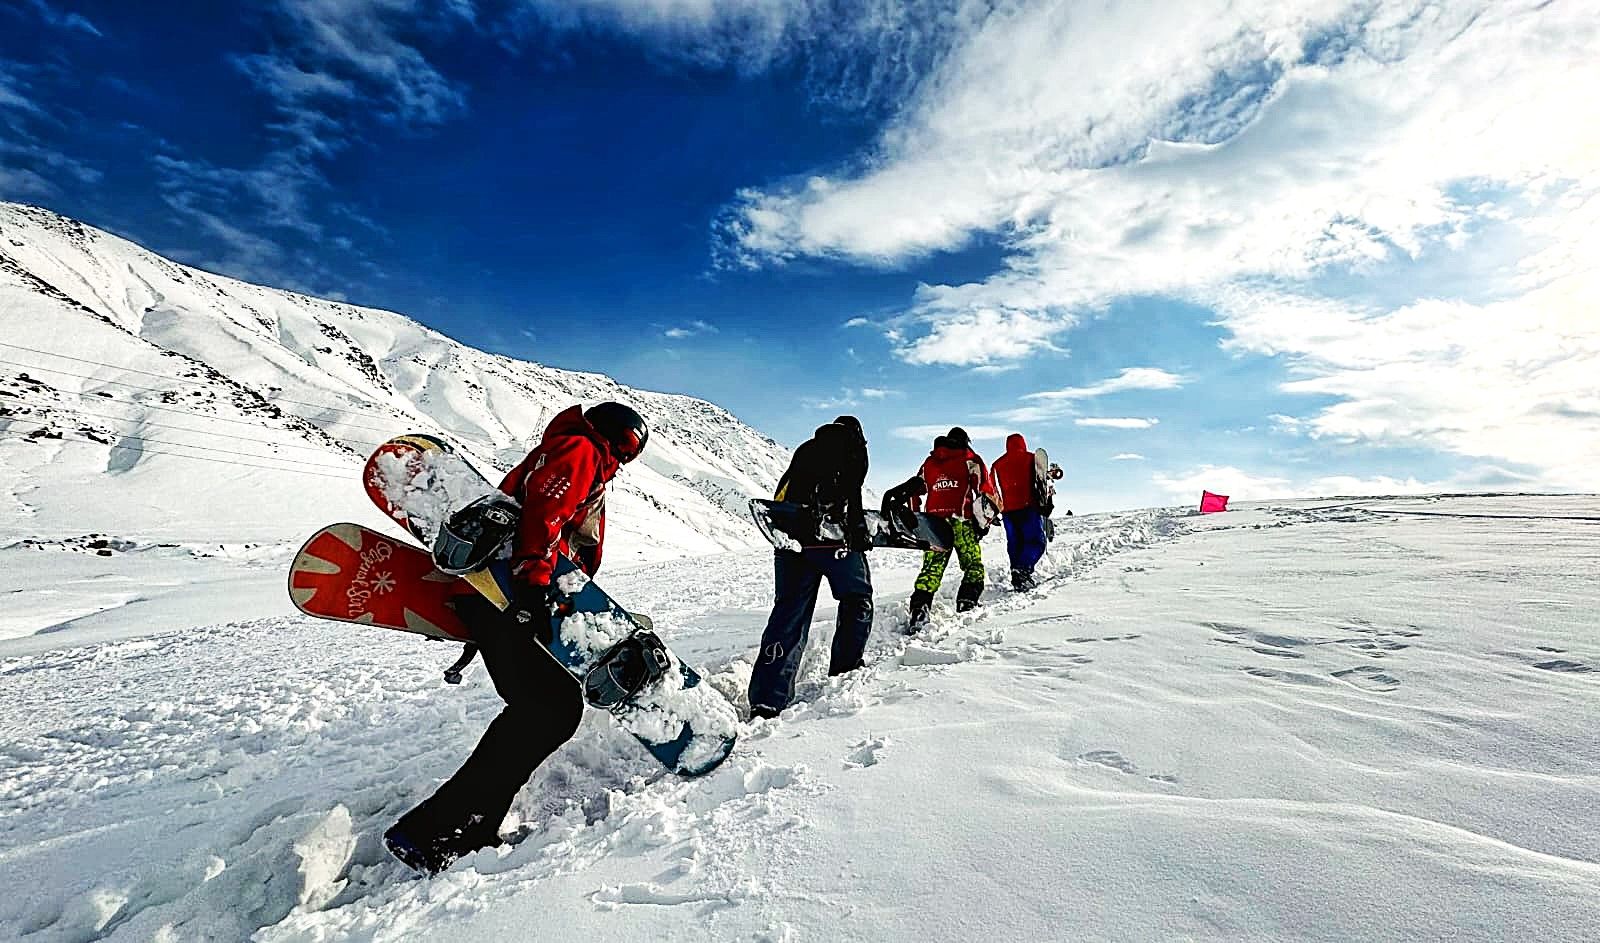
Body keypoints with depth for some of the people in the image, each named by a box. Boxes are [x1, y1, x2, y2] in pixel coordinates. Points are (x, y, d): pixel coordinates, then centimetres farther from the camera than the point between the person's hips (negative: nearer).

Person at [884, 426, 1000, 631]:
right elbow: (987, 491, 1)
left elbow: (913, 489, 20)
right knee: (973, 566, 10)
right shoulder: (970, 460, 9)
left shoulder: (929, 462, 21)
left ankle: (919, 609, -10)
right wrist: (984, 522, 6)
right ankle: (966, 605, 0)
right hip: (961, 521, -3)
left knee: (931, 568, 3)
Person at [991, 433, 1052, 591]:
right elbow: (1043, 483, 5)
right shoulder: (1031, 459, 6)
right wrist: (1048, 505, 13)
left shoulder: (998, 464, 14)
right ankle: (1023, 569, -23)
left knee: (1015, 545, 10)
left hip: (1008, 511, 4)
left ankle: (1017, 577, 8)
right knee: (1036, 542, -2)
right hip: (1029, 508, -4)